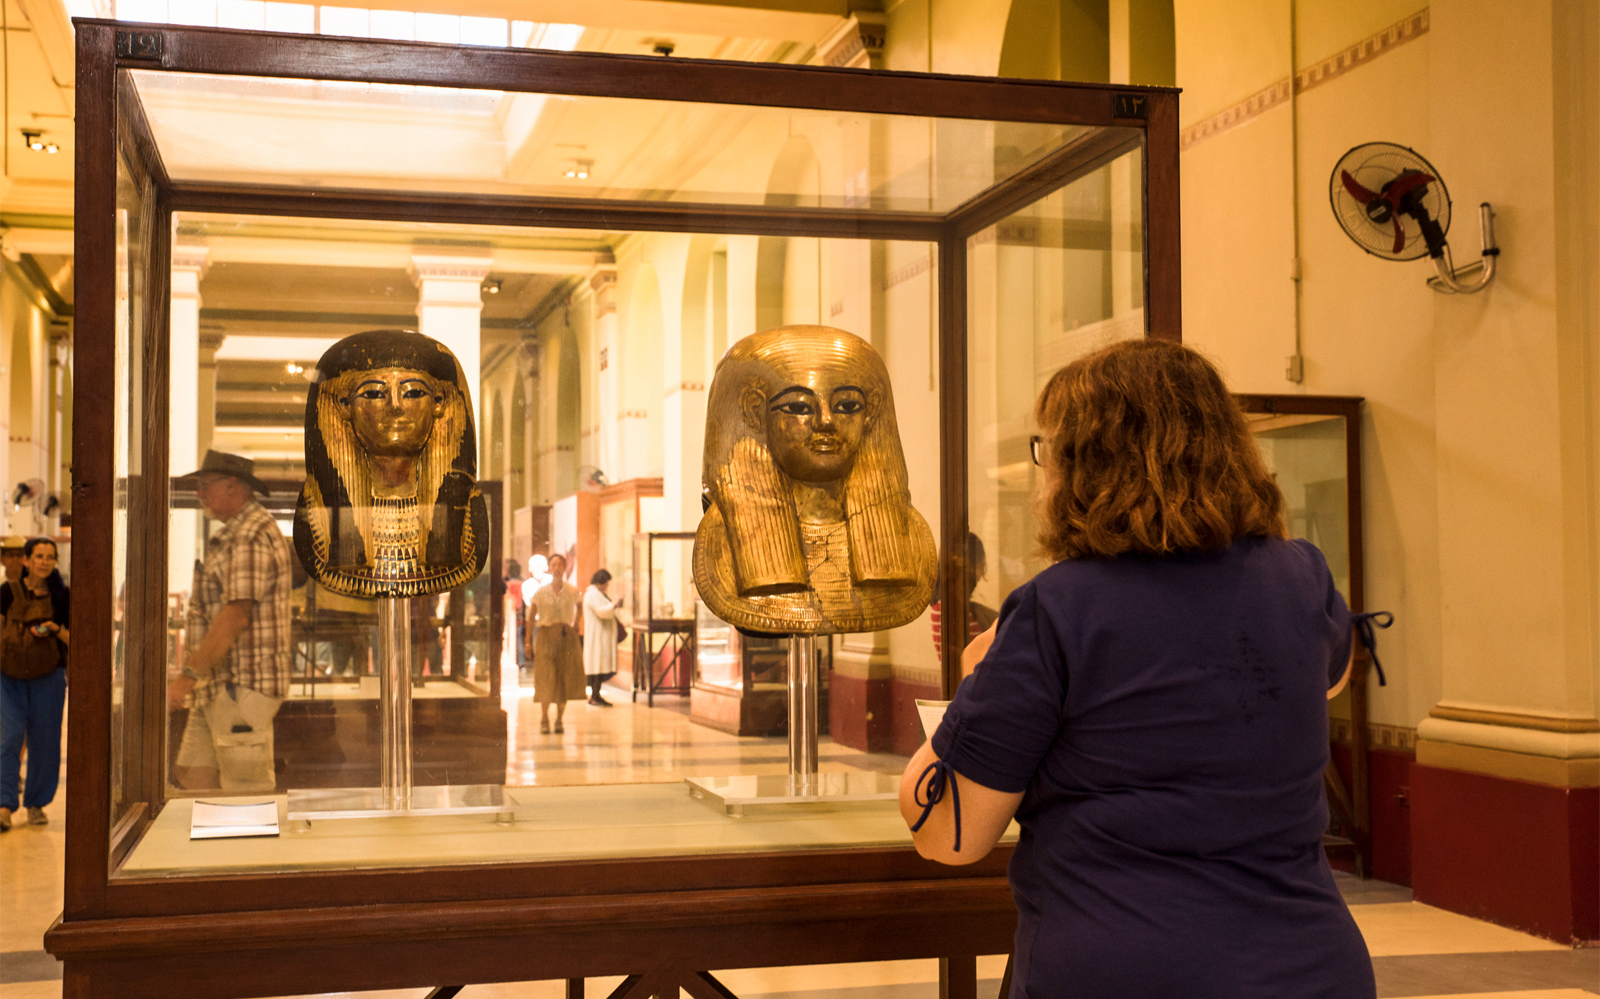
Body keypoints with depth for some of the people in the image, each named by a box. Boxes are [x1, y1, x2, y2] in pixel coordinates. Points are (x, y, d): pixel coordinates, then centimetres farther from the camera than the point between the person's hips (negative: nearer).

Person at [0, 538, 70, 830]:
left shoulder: (61, 596, 2)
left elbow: (75, 639, 4)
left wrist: (56, 630, -14)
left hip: (48, 677, 1)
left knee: (44, 741, 4)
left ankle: (36, 803, 18)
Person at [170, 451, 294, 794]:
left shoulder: (252, 537, -14)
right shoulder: (231, 537, 21)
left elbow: (236, 616, -22)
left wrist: (189, 675, -21)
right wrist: (198, 678, 19)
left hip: (241, 687, -10)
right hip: (216, 687, 10)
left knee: (248, 794, -6)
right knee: (193, 778, 9)